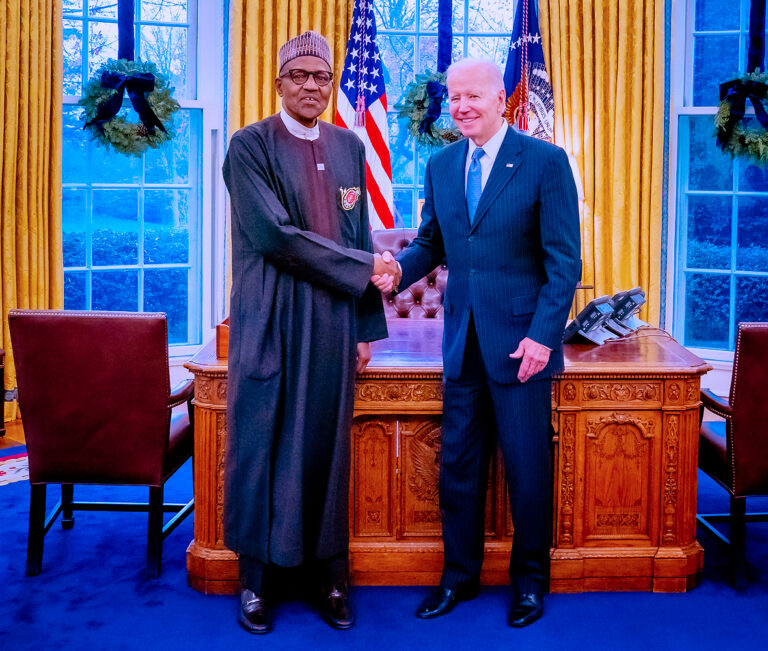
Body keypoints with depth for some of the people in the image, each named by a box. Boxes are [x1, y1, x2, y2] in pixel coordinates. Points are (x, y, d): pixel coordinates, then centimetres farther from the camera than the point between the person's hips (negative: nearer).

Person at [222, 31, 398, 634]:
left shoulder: (349, 147, 11)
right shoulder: (250, 146, -3)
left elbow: (361, 238, 12)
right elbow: (275, 235, -14)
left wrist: (366, 325, 9)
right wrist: (364, 266, -10)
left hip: (333, 321, 4)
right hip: (272, 322, -3)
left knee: (328, 442, 8)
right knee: (264, 442, 3)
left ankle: (331, 571, 21)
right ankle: (257, 575, 18)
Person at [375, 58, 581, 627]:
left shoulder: (545, 162, -6)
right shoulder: (441, 165, 10)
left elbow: (565, 260, -8)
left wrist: (542, 335, -16)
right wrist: (399, 270, -6)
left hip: (520, 339, -4)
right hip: (462, 340, 5)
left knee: (527, 467, 6)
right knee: (458, 463, 11)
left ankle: (530, 580, 25)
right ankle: (459, 575, 27)